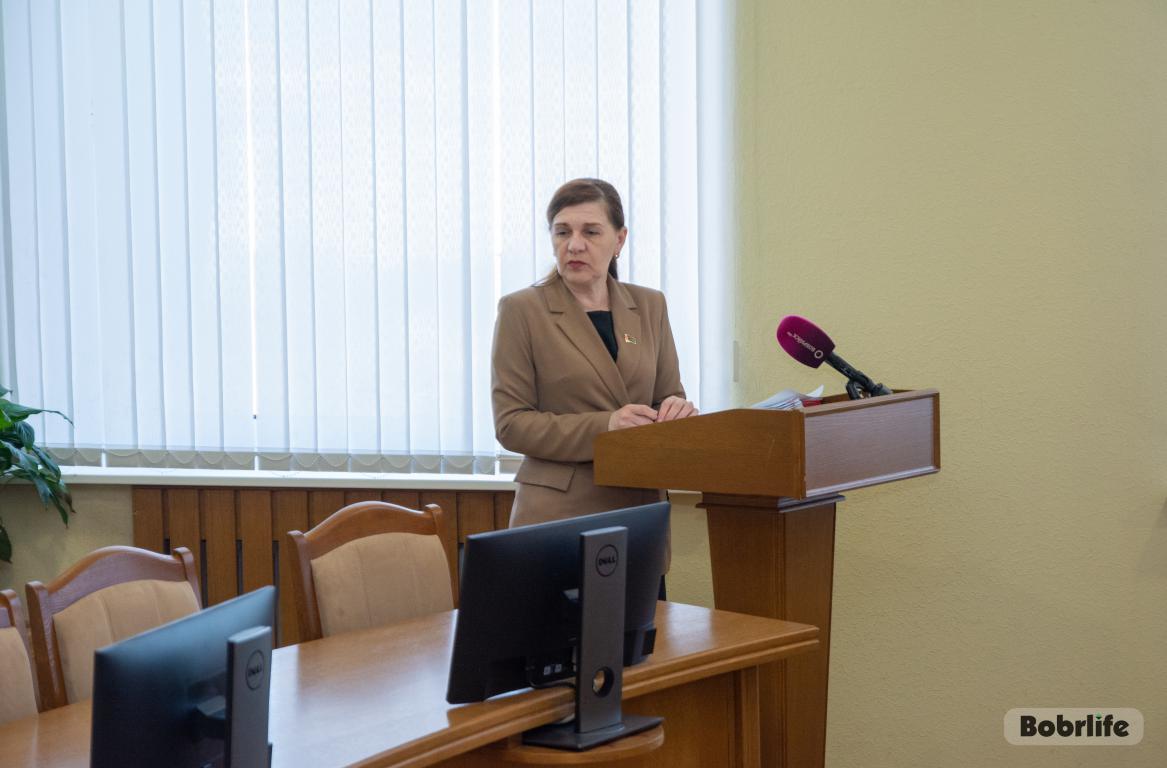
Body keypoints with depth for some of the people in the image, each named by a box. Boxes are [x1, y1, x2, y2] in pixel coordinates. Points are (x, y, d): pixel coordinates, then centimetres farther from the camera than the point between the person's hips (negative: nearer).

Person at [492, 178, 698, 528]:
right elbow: (511, 423, -6)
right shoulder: (521, 310, -2)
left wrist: (675, 410, -9)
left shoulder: (649, 306, 10)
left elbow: (669, 396, 15)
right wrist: (604, 426, -17)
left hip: (639, 505, 4)